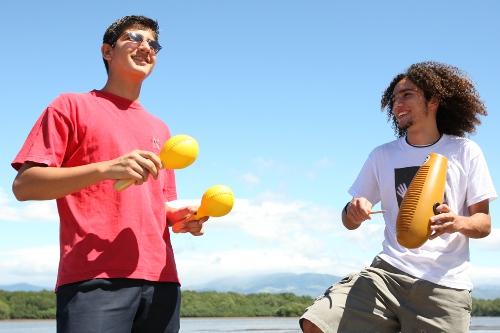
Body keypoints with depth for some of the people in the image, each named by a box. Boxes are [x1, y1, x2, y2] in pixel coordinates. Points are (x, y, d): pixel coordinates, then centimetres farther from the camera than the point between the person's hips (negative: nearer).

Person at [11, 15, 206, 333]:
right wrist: (107, 169, -16)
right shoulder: (72, 105, 7)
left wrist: (179, 215, 5)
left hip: (161, 278, 6)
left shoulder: (160, 129, 24)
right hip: (94, 277, -6)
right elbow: (24, 185, -3)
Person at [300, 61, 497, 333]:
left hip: (445, 284, -2)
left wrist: (459, 223, -16)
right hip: (388, 271, 2)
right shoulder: (382, 156, 13)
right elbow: (349, 222, 15)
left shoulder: (465, 152, 6)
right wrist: (353, 212, -9)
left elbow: (484, 223, 7)